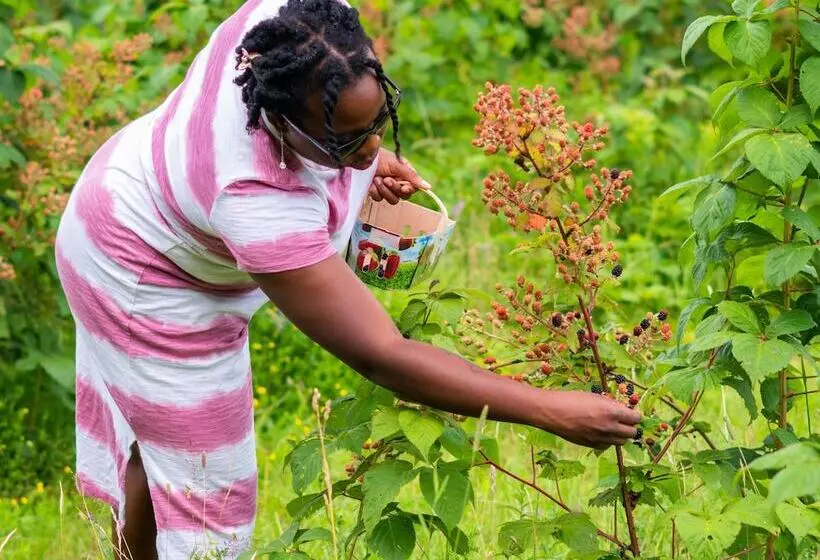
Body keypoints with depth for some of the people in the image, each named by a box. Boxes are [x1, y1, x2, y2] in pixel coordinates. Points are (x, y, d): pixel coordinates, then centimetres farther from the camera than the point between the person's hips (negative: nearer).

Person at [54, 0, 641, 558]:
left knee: (155, 430, 26)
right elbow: (382, 356, -42)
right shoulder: (259, 202, -47)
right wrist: (549, 410, -42)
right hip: (148, 278, -8)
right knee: (201, 472, 2)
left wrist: (365, 153, -5)